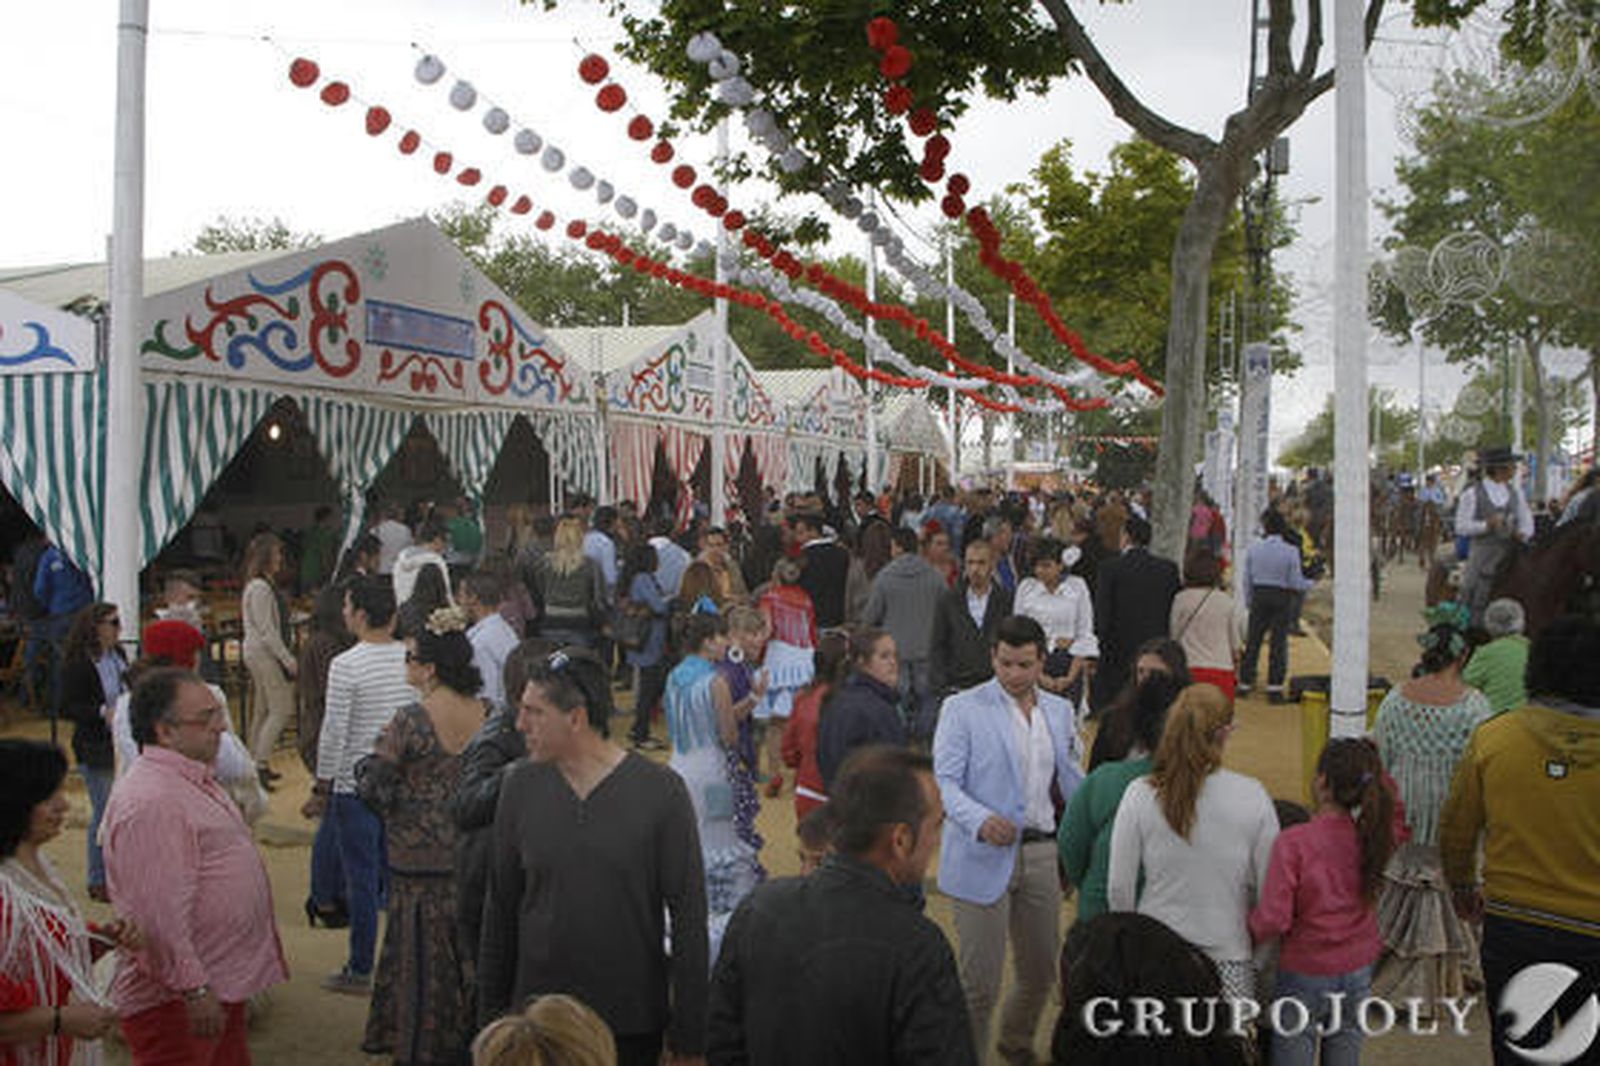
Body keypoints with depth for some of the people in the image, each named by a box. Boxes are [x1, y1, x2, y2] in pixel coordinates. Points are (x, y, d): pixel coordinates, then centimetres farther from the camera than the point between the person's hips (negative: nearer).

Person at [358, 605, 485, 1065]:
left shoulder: (411, 721, -19)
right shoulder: (488, 713, -3)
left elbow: (372, 786, -14)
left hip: (420, 860, -5)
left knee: (422, 956, 9)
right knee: (469, 950, 18)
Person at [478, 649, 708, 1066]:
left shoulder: (661, 791, -12)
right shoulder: (521, 785, -2)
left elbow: (689, 917, -8)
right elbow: (501, 906, 6)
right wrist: (490, 1015, 7)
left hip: (634, 1026, -2)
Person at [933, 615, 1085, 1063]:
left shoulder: (1059, 711, 11)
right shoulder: (962, 708, -6)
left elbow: (1071, 780, 18)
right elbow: (943, 780, -11)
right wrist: (981, 820, -28)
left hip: (1040, 853, 5)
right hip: (983, 856, -5)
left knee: (1041, 970, 16)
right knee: (980, 982, -3)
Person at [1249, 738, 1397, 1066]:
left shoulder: (1293, 842, -21)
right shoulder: (1371, 837, -9)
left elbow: (1273, 919, -23)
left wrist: (1247, 936, -3)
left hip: (1305, 975, -4)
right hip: (1358, 970, 4)